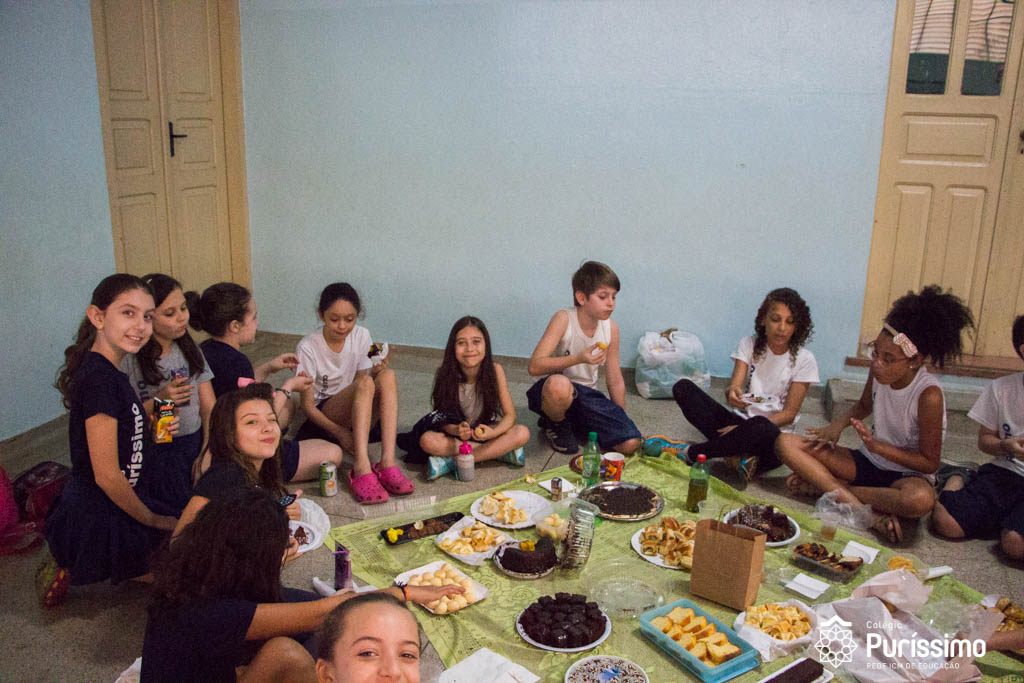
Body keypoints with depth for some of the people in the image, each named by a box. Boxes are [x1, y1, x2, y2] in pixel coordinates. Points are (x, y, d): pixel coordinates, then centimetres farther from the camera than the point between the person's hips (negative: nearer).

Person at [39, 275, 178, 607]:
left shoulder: (106, 371, 5)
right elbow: (107, 475, -25)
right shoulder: (100, 379, -26)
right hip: (99, 523, -9)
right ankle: (75, 569, 4)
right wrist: (151, 519, -10)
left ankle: (73, 565, 14)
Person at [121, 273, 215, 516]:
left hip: (194, 444, 4)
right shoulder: (129, 359, -5)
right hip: (154, 450, -4)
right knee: (182, 513, -18)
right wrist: (159, 400, -18)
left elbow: (210, 409, 6)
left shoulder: (190, 350, 10)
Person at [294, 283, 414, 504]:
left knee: (387, 376, -27)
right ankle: (362, 468, -45)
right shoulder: (308, 347, -14)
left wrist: (376, 371, -21)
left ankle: (387, 463, -39)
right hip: (321, 418, -4)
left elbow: (361, 394, 2)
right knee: (365, 383, -33)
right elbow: (307, 405, -12)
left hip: (353, 415, 4)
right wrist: (339, 432, -27)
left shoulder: (361, 336, -1)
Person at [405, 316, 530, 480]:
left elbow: (510, 415, -14)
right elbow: (443, 421, -12)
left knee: (522, 433, -28)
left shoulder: (495, 370, -17)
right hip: (456, 431, 0)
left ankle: (453, 462, -27)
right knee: (427, 440, -30)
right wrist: (456, 430, -35)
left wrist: (493, 432, -34)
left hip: (486, 430, 1)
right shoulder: (445, 374, -17)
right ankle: (502, 452, -24)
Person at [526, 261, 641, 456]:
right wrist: (579, 358, -36)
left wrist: (622, 422, 9)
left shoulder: (611, 329, -2)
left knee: (631, 443, -15)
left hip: (586, 395, 5)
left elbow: (615, 381, 8)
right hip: (553, 389, -4)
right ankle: (556, 424, -7)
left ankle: (578, 425, 11)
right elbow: (534, 366, -26)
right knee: (559, 385, -43)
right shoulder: (563, 319, -17)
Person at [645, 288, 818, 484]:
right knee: (683, 387, -15)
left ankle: (689, 453, -22)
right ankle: (736, 456, -27)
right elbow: (733, 386, -7)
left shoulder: (804, 360, -3)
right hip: (740, 423, 4)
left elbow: (789, 413, -6)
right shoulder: (749, 345, 5)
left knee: (760, 428, -43)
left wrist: (744, 428, -17)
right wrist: (732, 394, -34)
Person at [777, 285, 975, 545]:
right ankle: (871, 515, -25)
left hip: (907, 473, -5)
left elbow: (929, 463, -15)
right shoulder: (878, 371, -8)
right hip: (868, 463, 6)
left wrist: (878, 446, -24)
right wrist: (838, 424, -4)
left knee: (921, 500, -43)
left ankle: (825, 485, -21)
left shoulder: (928, 395, -23)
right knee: (787, 443, -14)